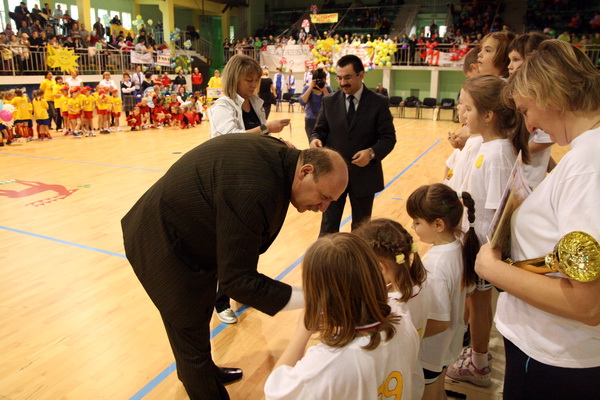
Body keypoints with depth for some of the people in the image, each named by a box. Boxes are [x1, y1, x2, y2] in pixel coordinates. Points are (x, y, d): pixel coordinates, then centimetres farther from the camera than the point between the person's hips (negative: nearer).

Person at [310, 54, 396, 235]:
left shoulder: (379, 103, -4)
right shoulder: (329, 101, 2)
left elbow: (388, 138, -6)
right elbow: (320, 129, 5)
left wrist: (372, 152, -25)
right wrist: (315, 139, -19)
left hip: (364, 175, -1)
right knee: (328, 226, 9)